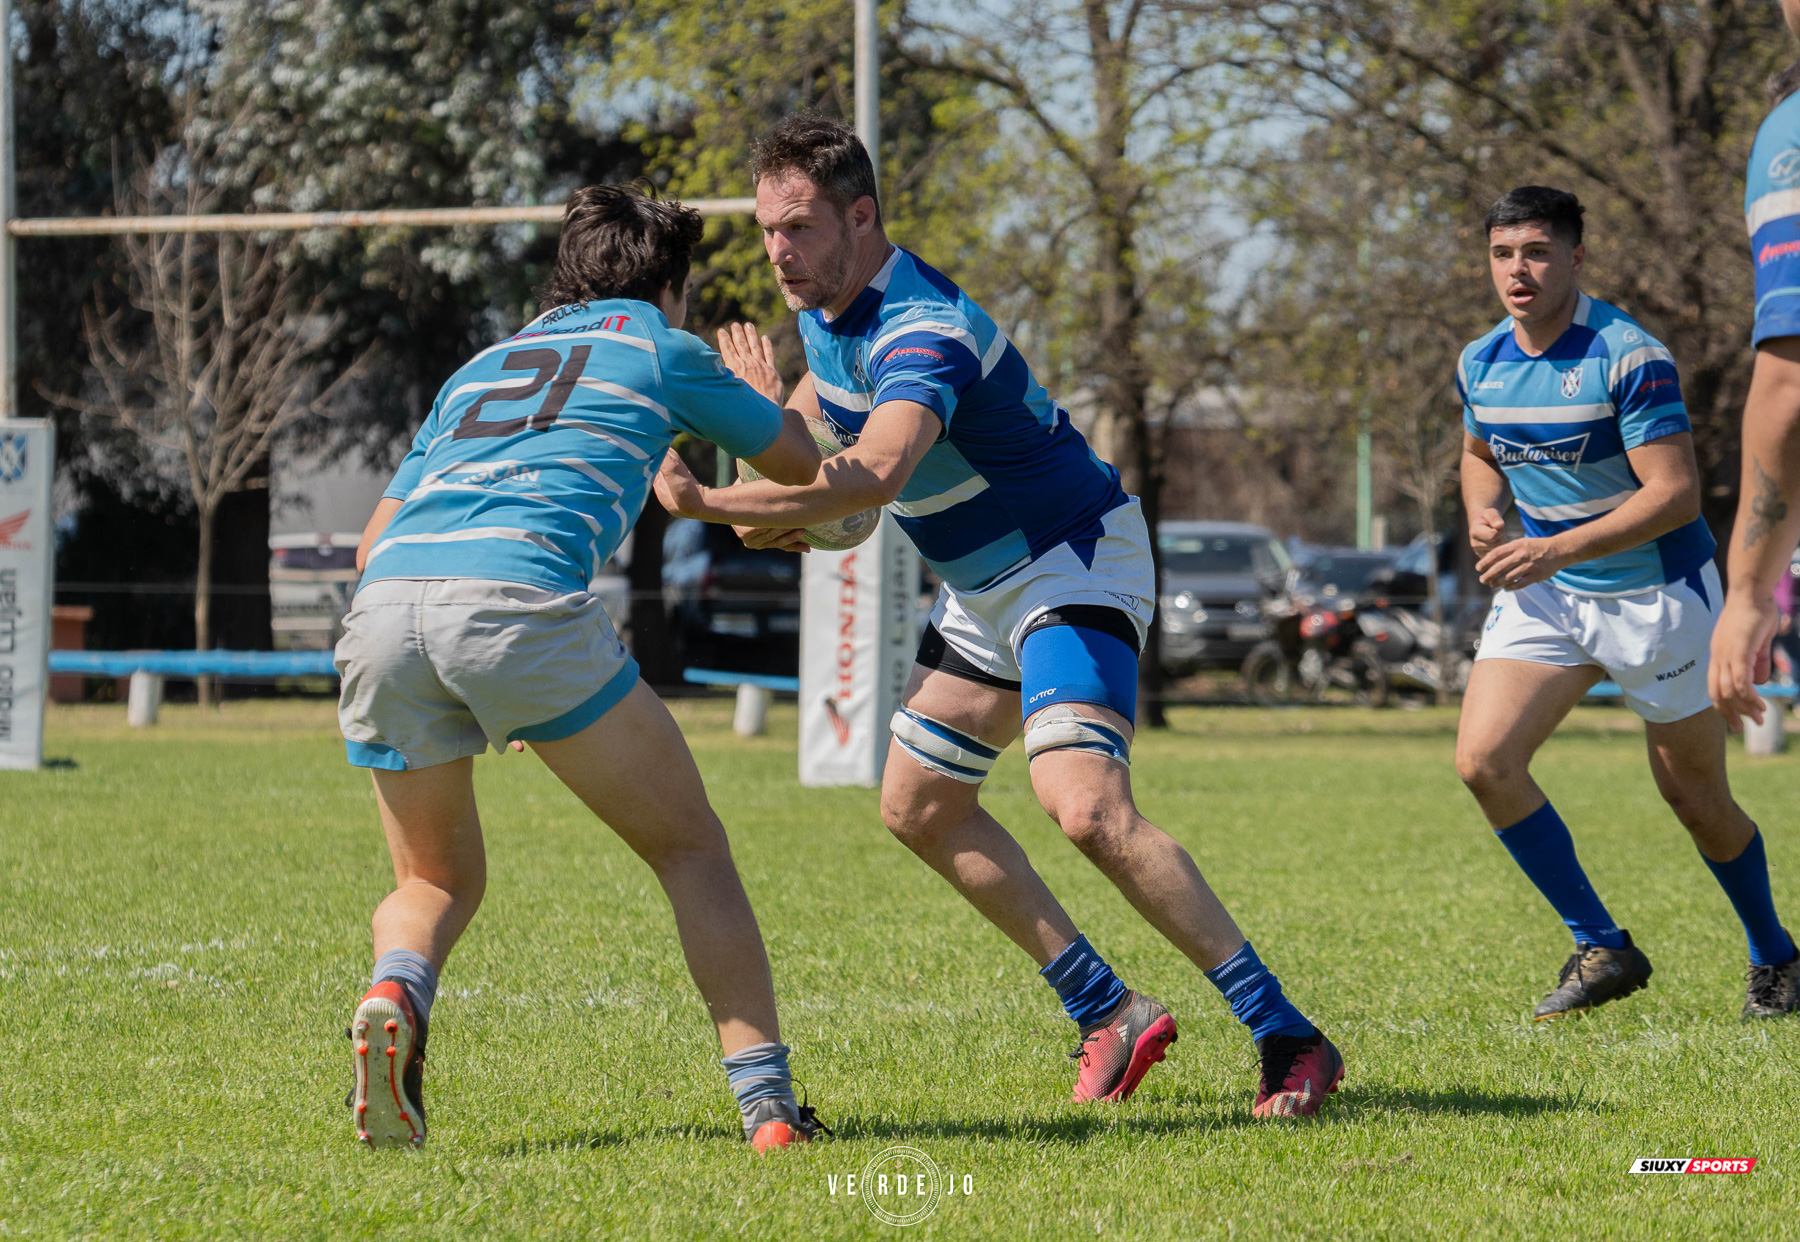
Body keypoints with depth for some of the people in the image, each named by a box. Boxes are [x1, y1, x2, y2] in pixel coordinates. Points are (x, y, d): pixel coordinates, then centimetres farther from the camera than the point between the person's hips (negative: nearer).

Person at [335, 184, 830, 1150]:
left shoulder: (477, 369, 35)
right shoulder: (659, 349, 23)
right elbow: (803, 467, 36)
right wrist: (762, 394, 59)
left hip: (383, 603, 4)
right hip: (521, 594, -4)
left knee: (435, 881, 23)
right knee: (690, 850, 12)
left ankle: (393, 997, -11)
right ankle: (766, 1099, 2)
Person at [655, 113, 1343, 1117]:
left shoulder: (922, 331, -29)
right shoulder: (829, 307, 1)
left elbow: (877, 474, -48)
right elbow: (821, 397, 25)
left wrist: (709, 504, -48)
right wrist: (780, 502, 5)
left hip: (1075, 565, -11)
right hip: (987, 585, 11)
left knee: (1087, 806, -27)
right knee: (920, 805, 12)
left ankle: (1287, 1038, -24)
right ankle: (1110, 1013, 18)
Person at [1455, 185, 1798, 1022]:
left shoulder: (1629, 358, -21)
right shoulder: (1480, 365, 0)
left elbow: (1676, 493, -25)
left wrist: (1559, 549, -32)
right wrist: (1483, 513, -3)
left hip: (1655, 595, -6)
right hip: (1544, 593, 6)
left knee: (1695, 798, 5)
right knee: (1483, 759, -14)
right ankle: (1601, 949, -2)